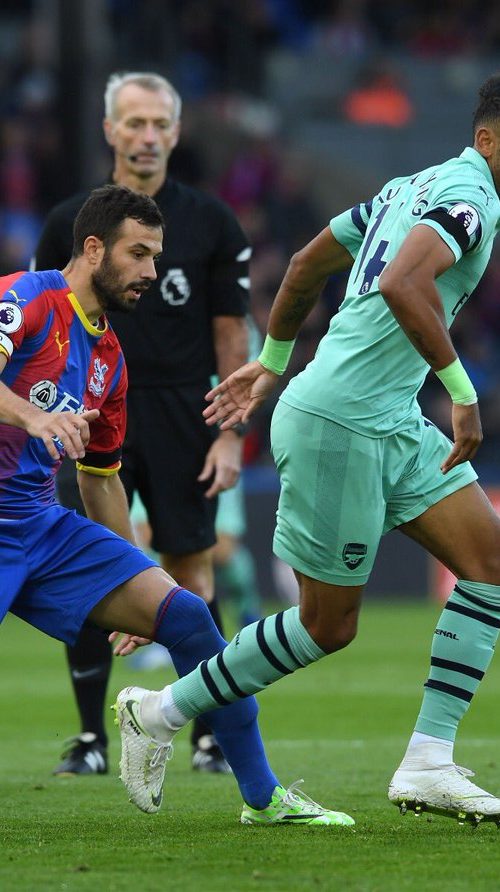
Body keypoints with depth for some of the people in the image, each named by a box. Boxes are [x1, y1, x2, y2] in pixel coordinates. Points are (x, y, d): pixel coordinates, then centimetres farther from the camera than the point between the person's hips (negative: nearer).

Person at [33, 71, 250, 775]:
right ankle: (91, 737, 2)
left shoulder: (211, 223, 3)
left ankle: (210, 735, 8)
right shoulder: (70, 224, 5)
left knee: (191, 572, 0)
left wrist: (231, 436, -3)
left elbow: (232, 336, 4)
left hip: (182, 417, -1)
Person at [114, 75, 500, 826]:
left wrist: (273, 361, 35)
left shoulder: (412, 187, 16)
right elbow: (403, 283, -34)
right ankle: (160, 714, 17)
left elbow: (307, 266, 24)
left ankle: (427, 765, -4)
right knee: (329, 626, 1)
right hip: (338, 424, -10)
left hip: (393, 424, 10)